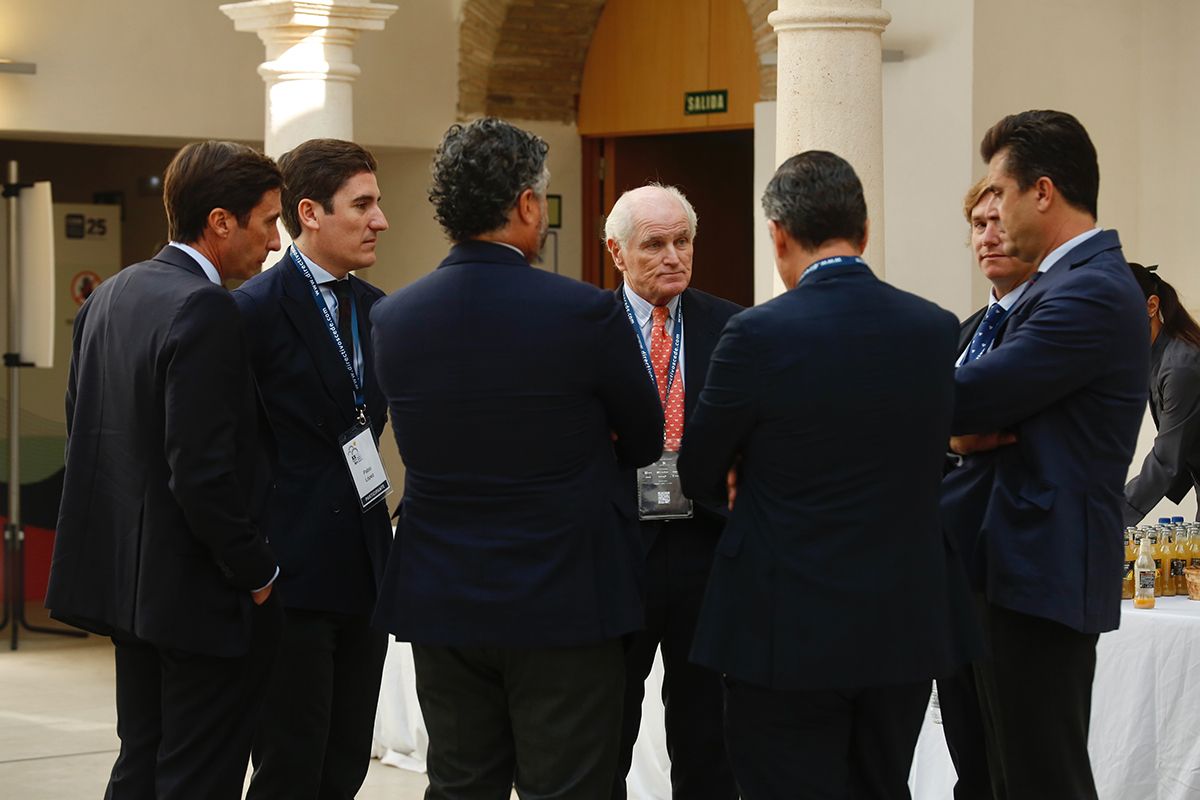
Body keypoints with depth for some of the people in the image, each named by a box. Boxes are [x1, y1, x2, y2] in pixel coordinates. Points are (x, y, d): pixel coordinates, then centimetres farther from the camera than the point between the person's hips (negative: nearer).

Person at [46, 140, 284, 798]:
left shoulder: (108, 296, 7)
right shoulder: (205, 312, -21)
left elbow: (82, 430, 14)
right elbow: (201, 472, -24)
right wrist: (255, 571, -12)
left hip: (128, 578, 9)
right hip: (200, 594, -9)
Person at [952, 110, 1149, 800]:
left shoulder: (1091, 293, -18)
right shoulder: (1086, 278, 16)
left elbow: (961, 399, -20)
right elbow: (1007, 403, 14)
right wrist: (968, 428, -7)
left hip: (1047, 571, -10)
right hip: (1040, 564, 10)